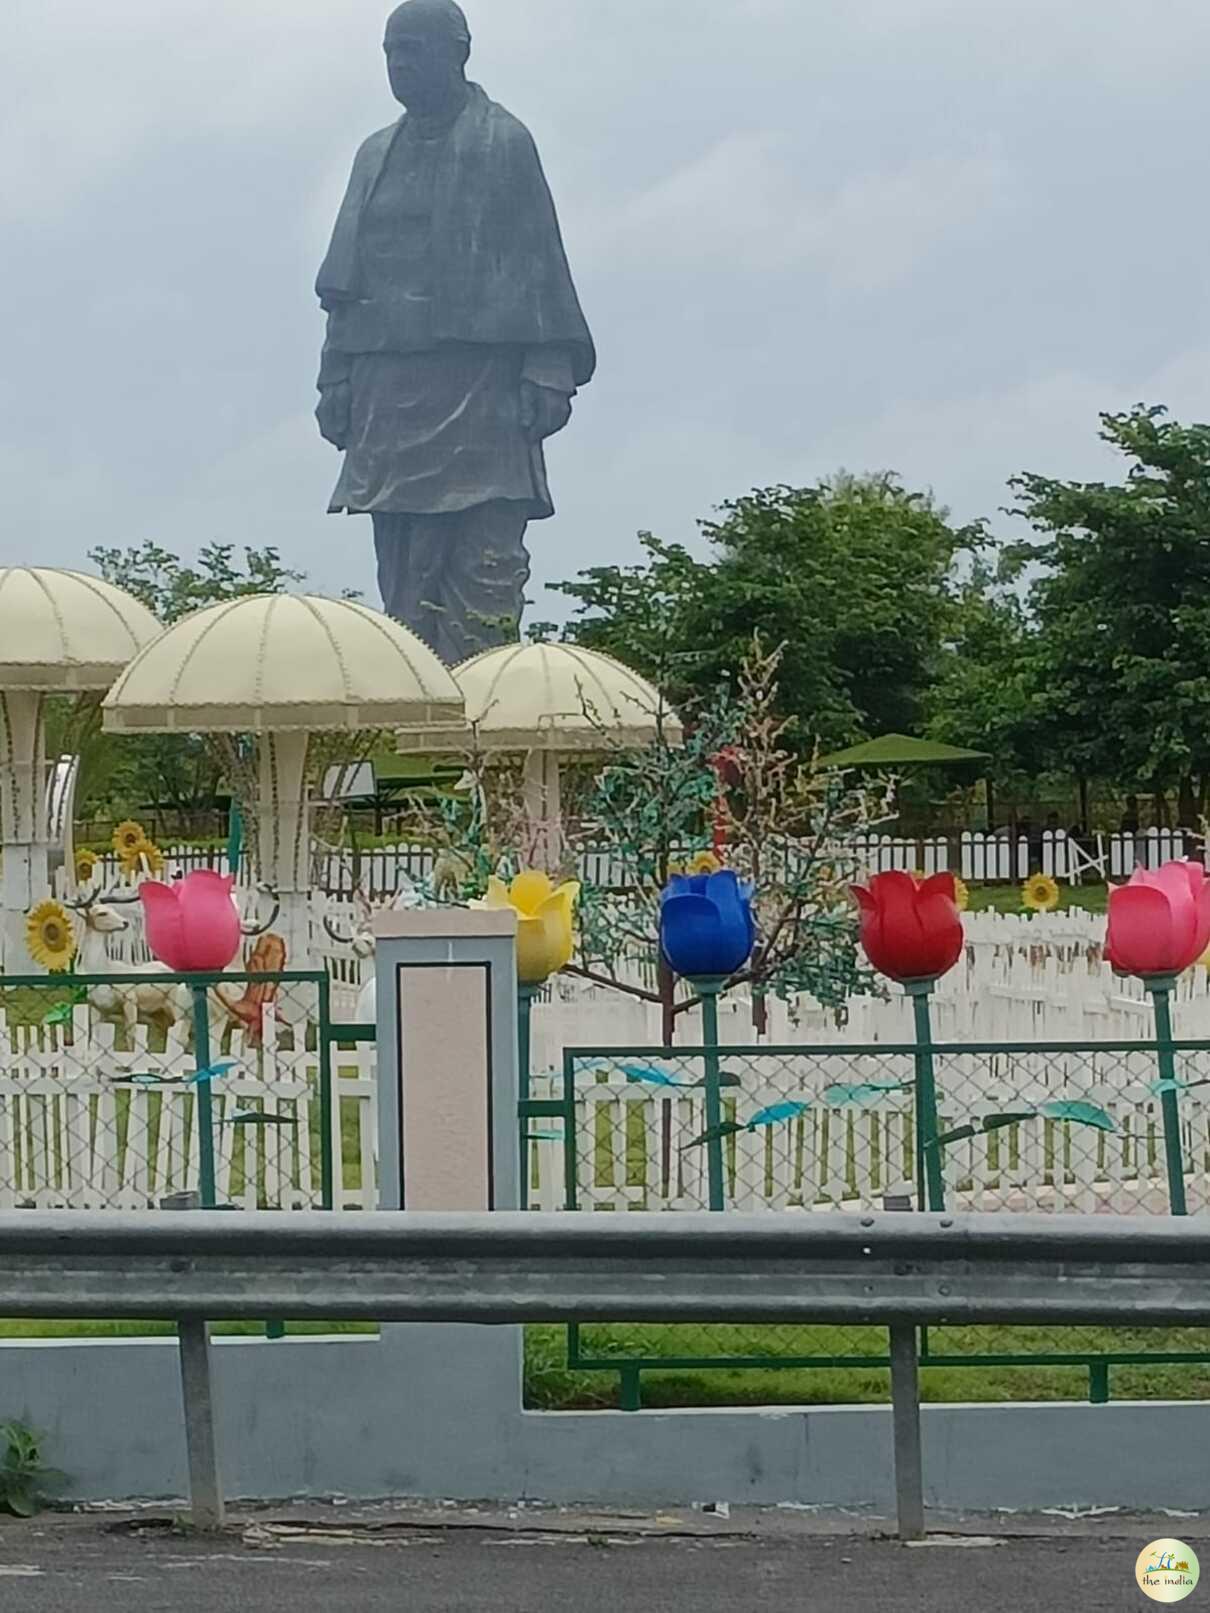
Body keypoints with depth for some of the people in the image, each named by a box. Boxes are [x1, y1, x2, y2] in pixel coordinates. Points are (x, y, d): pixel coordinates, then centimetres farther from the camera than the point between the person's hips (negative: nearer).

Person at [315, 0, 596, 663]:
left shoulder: (503, 142, 4)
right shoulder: (377, 155, 20)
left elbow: (540, 263, -1)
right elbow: (346, 284, 20)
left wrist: (547, 372, -10)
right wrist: (336, 379, 12)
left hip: (482, 380, -5)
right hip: (391, 385, 5)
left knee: (484, 559, -11)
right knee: (403, 565, 1)